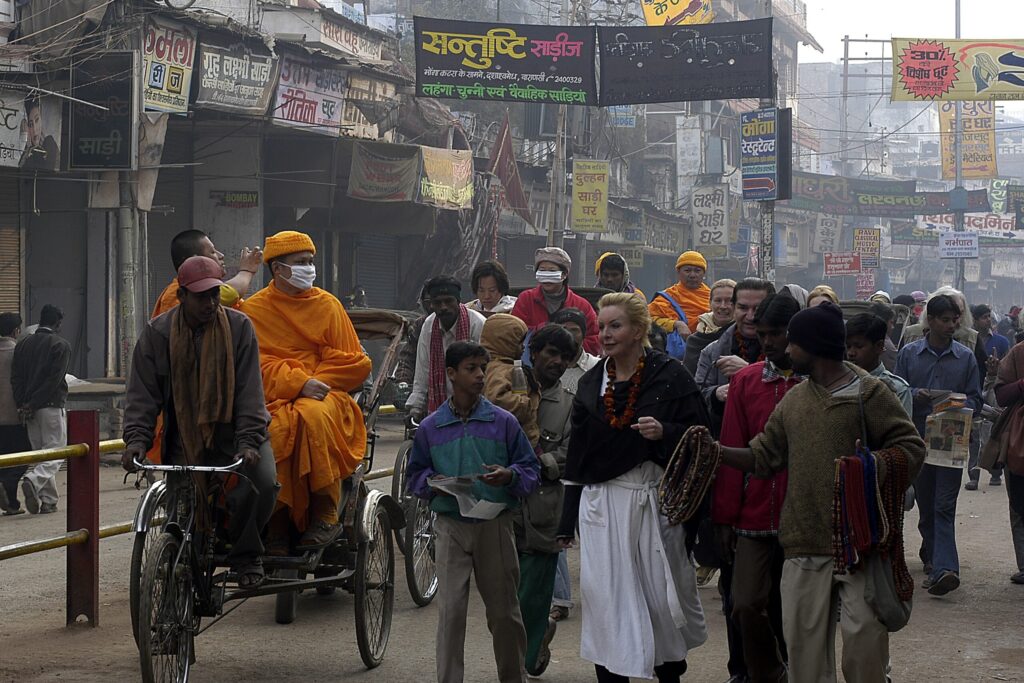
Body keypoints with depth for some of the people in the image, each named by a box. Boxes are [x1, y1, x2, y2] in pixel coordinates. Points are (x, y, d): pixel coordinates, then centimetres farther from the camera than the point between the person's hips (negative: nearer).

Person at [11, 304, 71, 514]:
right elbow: (54, 379, -14)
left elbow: (16, 377, 5)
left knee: (39, 452, 12)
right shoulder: (61, 345, -5)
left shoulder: (23, 344, 12)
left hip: (29, 409, 6)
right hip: (52, 406, -6)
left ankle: (47, 501, 9)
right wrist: (32, 405, -12)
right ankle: (33, 480, -28)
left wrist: (22, 406, 0)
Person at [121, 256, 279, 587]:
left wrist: (249, 440, -20)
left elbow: (250, 389, -9)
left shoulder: (238, 327, -4)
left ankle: (245, 554, -2)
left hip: (234, 432, -1)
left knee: (262, 482, -25)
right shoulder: (157, 333, 0)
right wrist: (137, 438, -17)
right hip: (184, 440, 2)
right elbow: (142, 392, -2)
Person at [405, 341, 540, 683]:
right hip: (450, 526, 0)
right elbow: (414, 474, 13)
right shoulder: (430, 427, 4)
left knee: (504, 610, 9)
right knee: (450, 610, -5)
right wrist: (432, 483, -8)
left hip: (496, 524, 0)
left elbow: (531, 469, 5)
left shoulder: (503, 422, 2)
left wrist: (509, 476, -15)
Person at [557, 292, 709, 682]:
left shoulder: (669, 377, -2)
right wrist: (569, 521, 13)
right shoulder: (591, 384, 11)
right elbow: (577, 455, 14)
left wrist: (664, 433, -23)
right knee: (605, 598, -1)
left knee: (663, 593, 5)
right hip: (601, 505, 3)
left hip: (656, 501, -3)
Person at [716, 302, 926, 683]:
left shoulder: (867, 392, -5)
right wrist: (715, 451, 6)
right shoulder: (793, 400, 14)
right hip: (804, 546, 6)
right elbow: (763, 457, 17)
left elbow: (911, 448, -8)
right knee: (804, 643, 9)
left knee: (864, 638, -1)